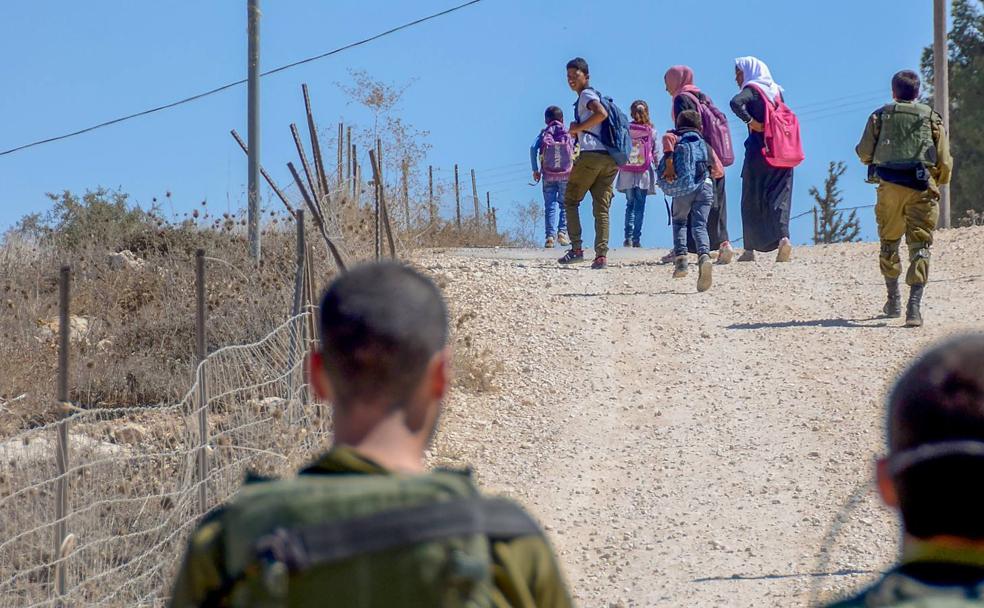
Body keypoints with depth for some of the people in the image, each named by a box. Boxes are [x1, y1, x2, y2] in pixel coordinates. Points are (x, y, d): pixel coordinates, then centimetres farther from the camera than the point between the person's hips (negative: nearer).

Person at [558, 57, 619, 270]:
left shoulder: (586, 95, -1)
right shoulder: (595, 95, 25)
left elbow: (601, 113, -20)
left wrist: (578, 128, -10)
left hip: (592, 155, -8)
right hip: (610, 159, 8)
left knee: (570, 200, 5)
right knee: (602, 208, 4)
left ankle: (576, 248, -4)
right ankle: (601, 254, -6)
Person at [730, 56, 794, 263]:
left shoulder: (752, 89, -4)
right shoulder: (776, 91, 14)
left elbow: (736, 103, -25)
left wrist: (750, 121, -17)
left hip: (759, 153, -5)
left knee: (751, 200, 5)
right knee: (778, 197, 1)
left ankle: (750, 249, 6)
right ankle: (783, 236, -22)